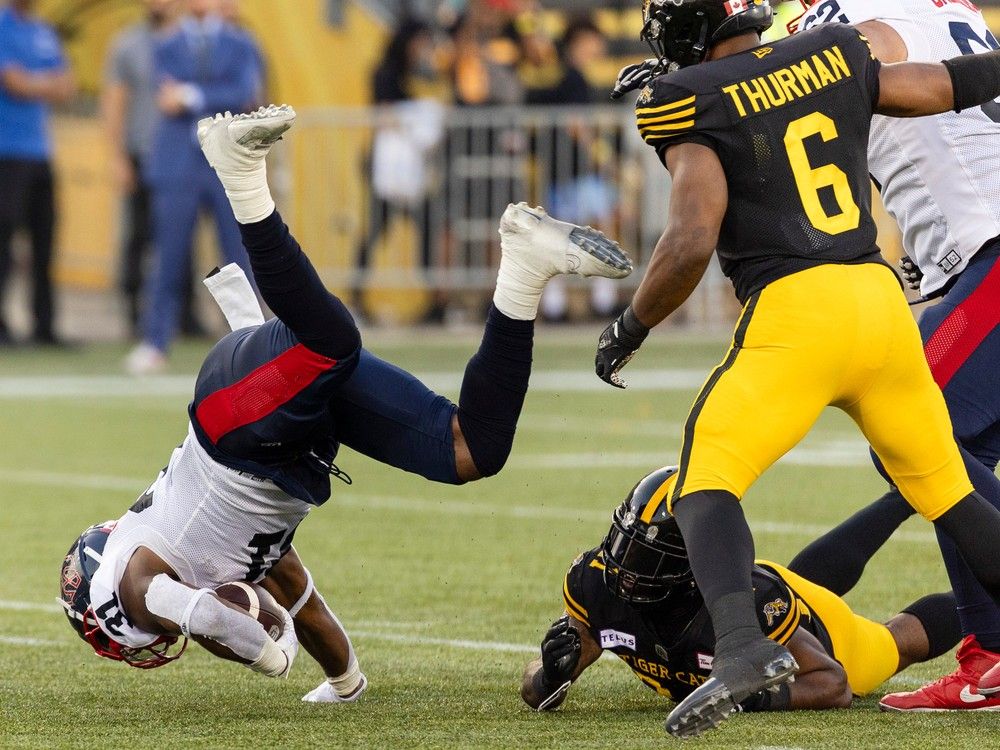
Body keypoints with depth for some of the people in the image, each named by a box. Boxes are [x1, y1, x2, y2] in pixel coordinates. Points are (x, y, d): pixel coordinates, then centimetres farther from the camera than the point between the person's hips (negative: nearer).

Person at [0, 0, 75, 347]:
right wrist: (50, 84, 2)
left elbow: (67, 89, 11)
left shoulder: (46, 33, 17)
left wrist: (33, 84, -8)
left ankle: (44, 326, 7)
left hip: (41, 152, 7)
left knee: (44, 239, 4)